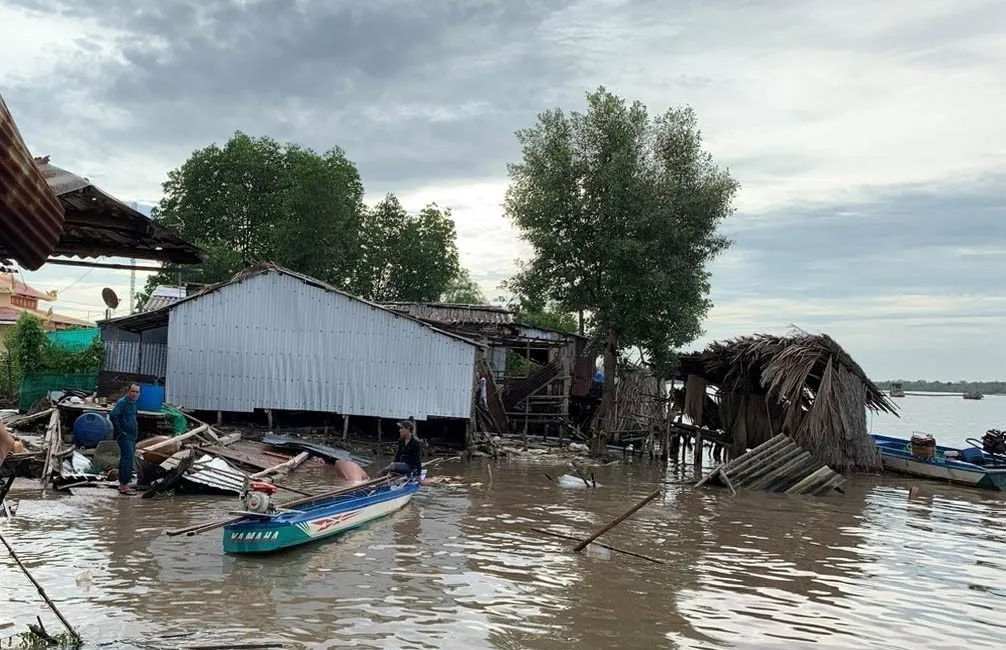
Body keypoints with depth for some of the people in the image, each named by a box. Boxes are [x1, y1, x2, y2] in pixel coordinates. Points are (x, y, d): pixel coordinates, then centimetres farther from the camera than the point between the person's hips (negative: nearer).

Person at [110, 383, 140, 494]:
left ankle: (123, 484, 21)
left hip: (132, 437, 9)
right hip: (125, 436, -9)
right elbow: (113, 416, -25)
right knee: (128, 459, -13)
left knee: (125, 459, 14)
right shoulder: (122, 402, -14)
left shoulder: (133, 403, 14)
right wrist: (120, 431, -20)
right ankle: (124, 486, -13)